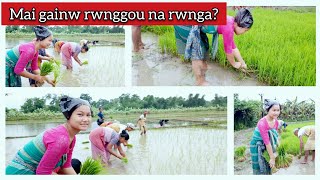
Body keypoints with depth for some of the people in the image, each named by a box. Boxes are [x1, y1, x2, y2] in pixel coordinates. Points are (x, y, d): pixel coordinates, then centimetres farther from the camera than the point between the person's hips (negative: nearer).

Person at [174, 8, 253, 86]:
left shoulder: (230, 22, 7)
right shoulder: (228, 28, -21)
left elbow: (233, 47, 19)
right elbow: (228, 50, -8)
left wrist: (242, 63, 26)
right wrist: (234, 64, 9)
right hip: (188, 25, -10)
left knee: (203, 51, 16)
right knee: (197, 55, -2)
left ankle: (202, 81, 28)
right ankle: (200, 83, 13)